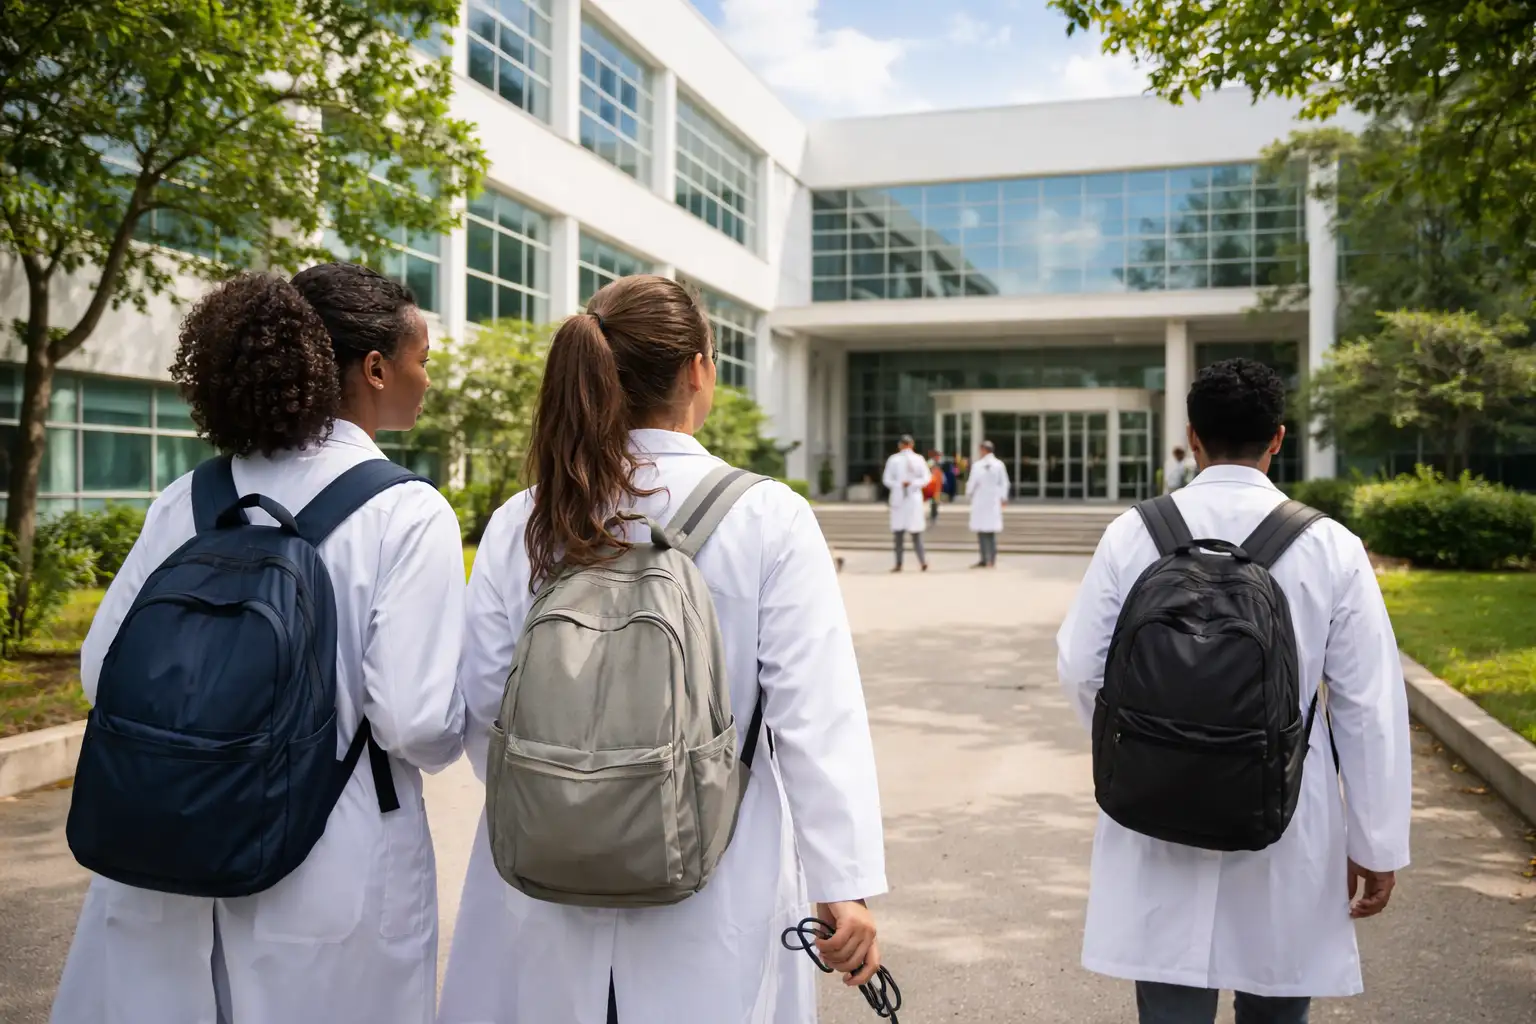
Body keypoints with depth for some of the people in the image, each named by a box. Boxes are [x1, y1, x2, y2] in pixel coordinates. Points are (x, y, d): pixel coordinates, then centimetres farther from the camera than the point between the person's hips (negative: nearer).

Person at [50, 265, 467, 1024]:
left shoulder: (186, 502, -1)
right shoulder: (407, 514, -15)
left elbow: (106, 673, 2)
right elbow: (418, 724, -20)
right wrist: (456, 731, 2)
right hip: (333, 877, -4)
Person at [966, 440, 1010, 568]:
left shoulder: (978, 465, -11)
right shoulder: (999, 464, -1)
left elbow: (972, 482, -7)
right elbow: (1004, 483, 3)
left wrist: (968, 493, 13)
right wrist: (1003, 497, 16)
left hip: (980, 501, -4)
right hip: (994, 501, 4)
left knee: (982, 530, 2)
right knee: (991, 531, 11)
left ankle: (985, 560, -2)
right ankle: (992, 560, 11)